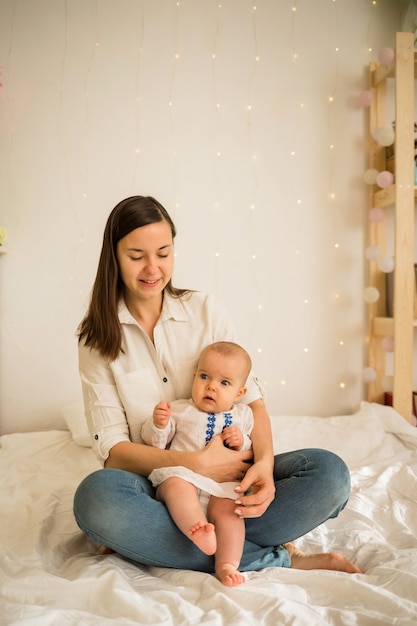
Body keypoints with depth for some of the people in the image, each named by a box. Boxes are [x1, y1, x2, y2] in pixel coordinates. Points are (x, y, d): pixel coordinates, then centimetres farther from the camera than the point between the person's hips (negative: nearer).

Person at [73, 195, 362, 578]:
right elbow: (112, 449, -7)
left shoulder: (205, 311, 3)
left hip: (224, 476, 1)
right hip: (153, 483, -1)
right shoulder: (97, 338, -1)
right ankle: (279, 559, -22)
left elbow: (251, 398, 1)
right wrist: (195, 463, -22)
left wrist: (264, 462, -19)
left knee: (329, 473, -21)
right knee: (95, 497, -35)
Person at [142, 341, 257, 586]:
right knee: (178, 486, -35)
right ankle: (198, 530, -54)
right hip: (182, 474, -1)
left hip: (223, 486, 2)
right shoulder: (179, 410, 13)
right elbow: (153, 442, 13)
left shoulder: (242, 414, 18)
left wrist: (242, 442, -1)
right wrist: (158, 425, -8)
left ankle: (227, 564, -31)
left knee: (228, 508, -29)